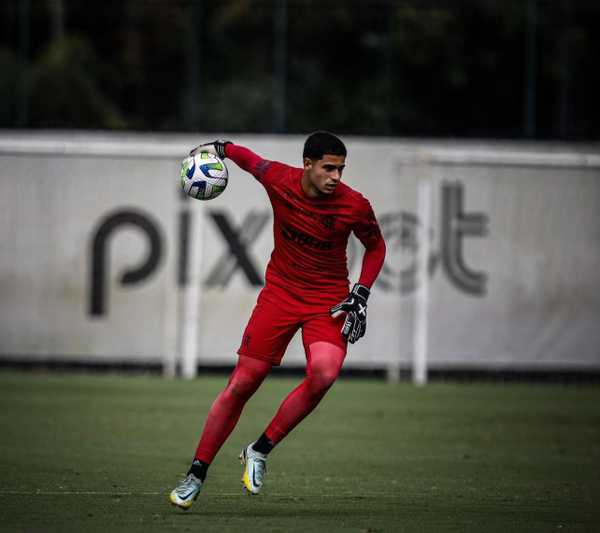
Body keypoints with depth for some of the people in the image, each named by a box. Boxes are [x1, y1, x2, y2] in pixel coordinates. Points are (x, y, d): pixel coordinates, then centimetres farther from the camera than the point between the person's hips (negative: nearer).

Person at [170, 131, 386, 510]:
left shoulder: (355, 206, -13)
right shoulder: (279, 180, -11)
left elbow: (376, 246, 5)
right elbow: (250, 160, 13)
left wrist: (361, 293, -4)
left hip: (329, 301, -1)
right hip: (280, 292, 1)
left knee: (324, 373, -29)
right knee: (241, 385, -2)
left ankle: (261, 451, -10)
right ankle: (196, 476, 10)